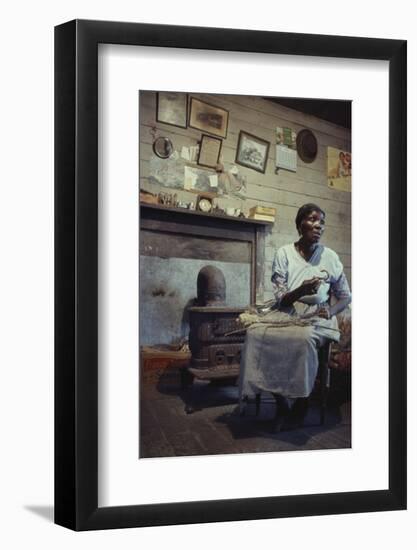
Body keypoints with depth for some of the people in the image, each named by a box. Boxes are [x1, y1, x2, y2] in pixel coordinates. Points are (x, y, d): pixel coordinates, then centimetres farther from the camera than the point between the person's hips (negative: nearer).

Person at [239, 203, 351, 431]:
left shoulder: (330, 257, 4)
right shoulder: (284, 253, 2)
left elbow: (345, 296, 12)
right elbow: (281, 299, -3)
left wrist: (330, 311, -10)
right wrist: (301, 290, -24)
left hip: (317, 317, -1)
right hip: (286, 313, 1)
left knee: (304, 338, -37)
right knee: (256, 333, -30)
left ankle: (302, 401, -12)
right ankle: (281, 401, -13)